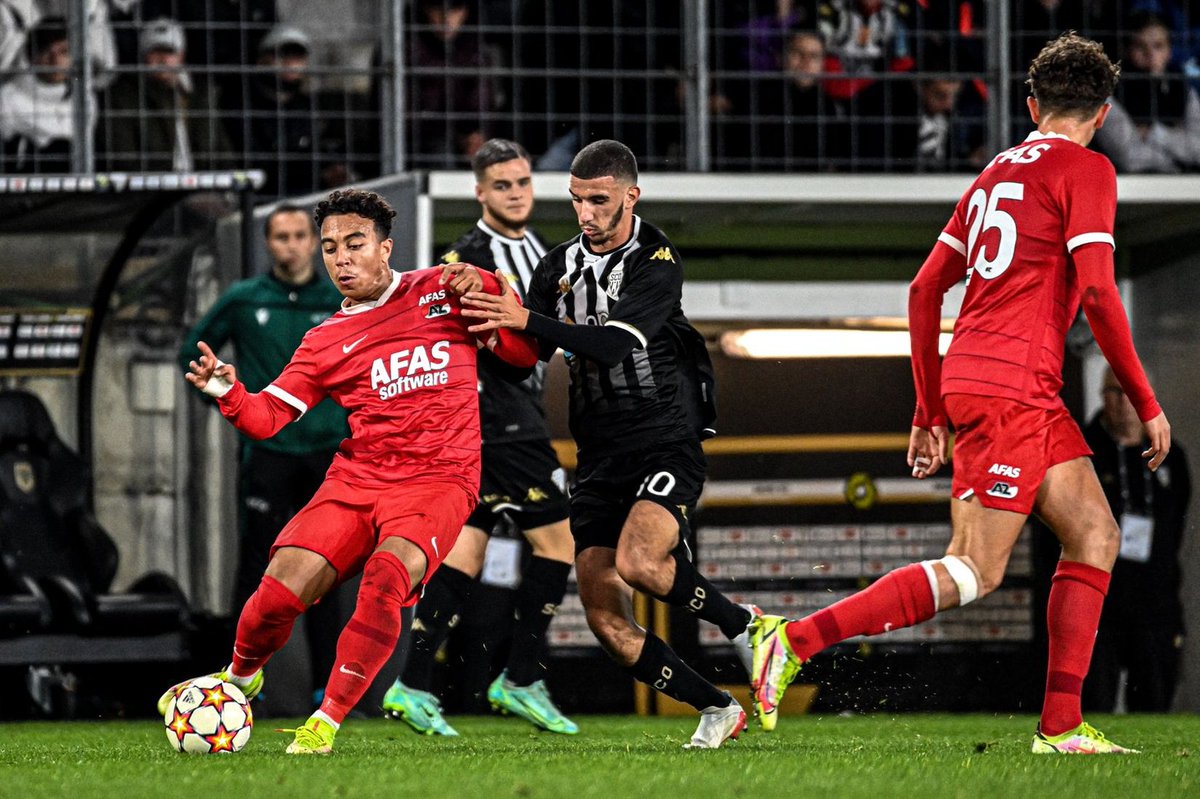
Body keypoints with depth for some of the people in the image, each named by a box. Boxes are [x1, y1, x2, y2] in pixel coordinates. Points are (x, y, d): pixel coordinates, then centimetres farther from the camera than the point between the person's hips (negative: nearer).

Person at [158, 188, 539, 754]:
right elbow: (267, 418, 4)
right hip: (355, 479, 3)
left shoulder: (443, 292, 8)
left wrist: (489, 289, -5)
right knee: (279, 592, -15)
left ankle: (326, 723, -21)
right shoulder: (325, 343, 11)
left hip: (437, 480, -3)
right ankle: (239, 678, 19)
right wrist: (228, 393, -17)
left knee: (386, 575, -33)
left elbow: (523, 355, 10)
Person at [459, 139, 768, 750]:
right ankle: (717, 709, 10)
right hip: (599, 462, 6)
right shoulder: (559, 266, 9)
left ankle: (742, 626, -5)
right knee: (606, 621, -5)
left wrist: (528, 319, -33)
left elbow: (616, 343, -24)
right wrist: (494, 320, -16)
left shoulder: (657, 262, -10)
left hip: (667, 444, -6)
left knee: (637, 561, -32)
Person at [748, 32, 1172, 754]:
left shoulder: (998, 172, 19)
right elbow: (1098, 293, -14)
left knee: (1096, 537, 9)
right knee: (974, 573, -9)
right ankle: (795, 640, -14)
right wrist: (1146, 403, -5)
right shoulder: (1087, 170, -4)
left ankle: (1061, 727, 4)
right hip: (1010, 389, -9)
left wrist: (931, 413, 24)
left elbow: (925, 290, 19)